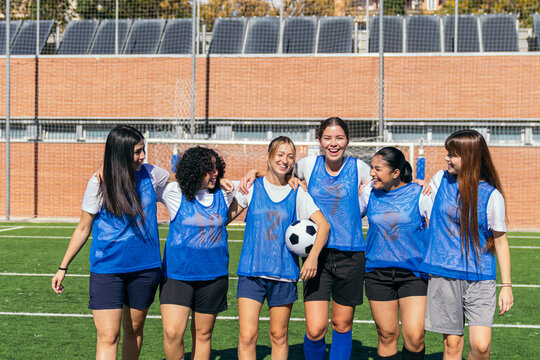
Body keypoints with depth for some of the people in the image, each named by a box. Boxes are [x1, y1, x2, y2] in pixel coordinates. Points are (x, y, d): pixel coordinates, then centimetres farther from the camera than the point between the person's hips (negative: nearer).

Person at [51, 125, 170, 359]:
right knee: (108, 337, -11)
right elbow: (83, 229, 4)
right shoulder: (99, 183, -5)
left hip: (145, 267, 3)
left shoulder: (149, 174, 2)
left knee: (134, 330, 13)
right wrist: (63, 267, 5)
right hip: (107, 268, -3)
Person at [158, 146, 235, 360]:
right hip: (177, 274, -3)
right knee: (172, 332, -14)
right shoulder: (174, 193, -5)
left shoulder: (223, 194, 5)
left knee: (203, 334, 10)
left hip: (213, 275, 3)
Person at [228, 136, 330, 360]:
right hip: (251, 271, -1)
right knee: (247, 336, -9)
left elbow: (323, 225, 3)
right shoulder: (252, 188, 4)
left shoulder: (297, 194, 5)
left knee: (278, 336, 8)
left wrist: (313, 256, -8)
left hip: (284, 273, 1)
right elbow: (225, 217, 10)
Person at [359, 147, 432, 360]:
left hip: (414, 273, -2)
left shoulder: (419, 194, -6)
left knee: (414, 336, -11)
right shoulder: (369, 192, 4)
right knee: (387, 335, 5)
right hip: (378, 273, 3)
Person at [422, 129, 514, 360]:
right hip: (444, 276, 2)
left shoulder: (491, 195, -5)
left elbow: (500, 241, 1)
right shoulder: (441, 180, 5)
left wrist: (506, 285, -1)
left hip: (480, 279, -2)